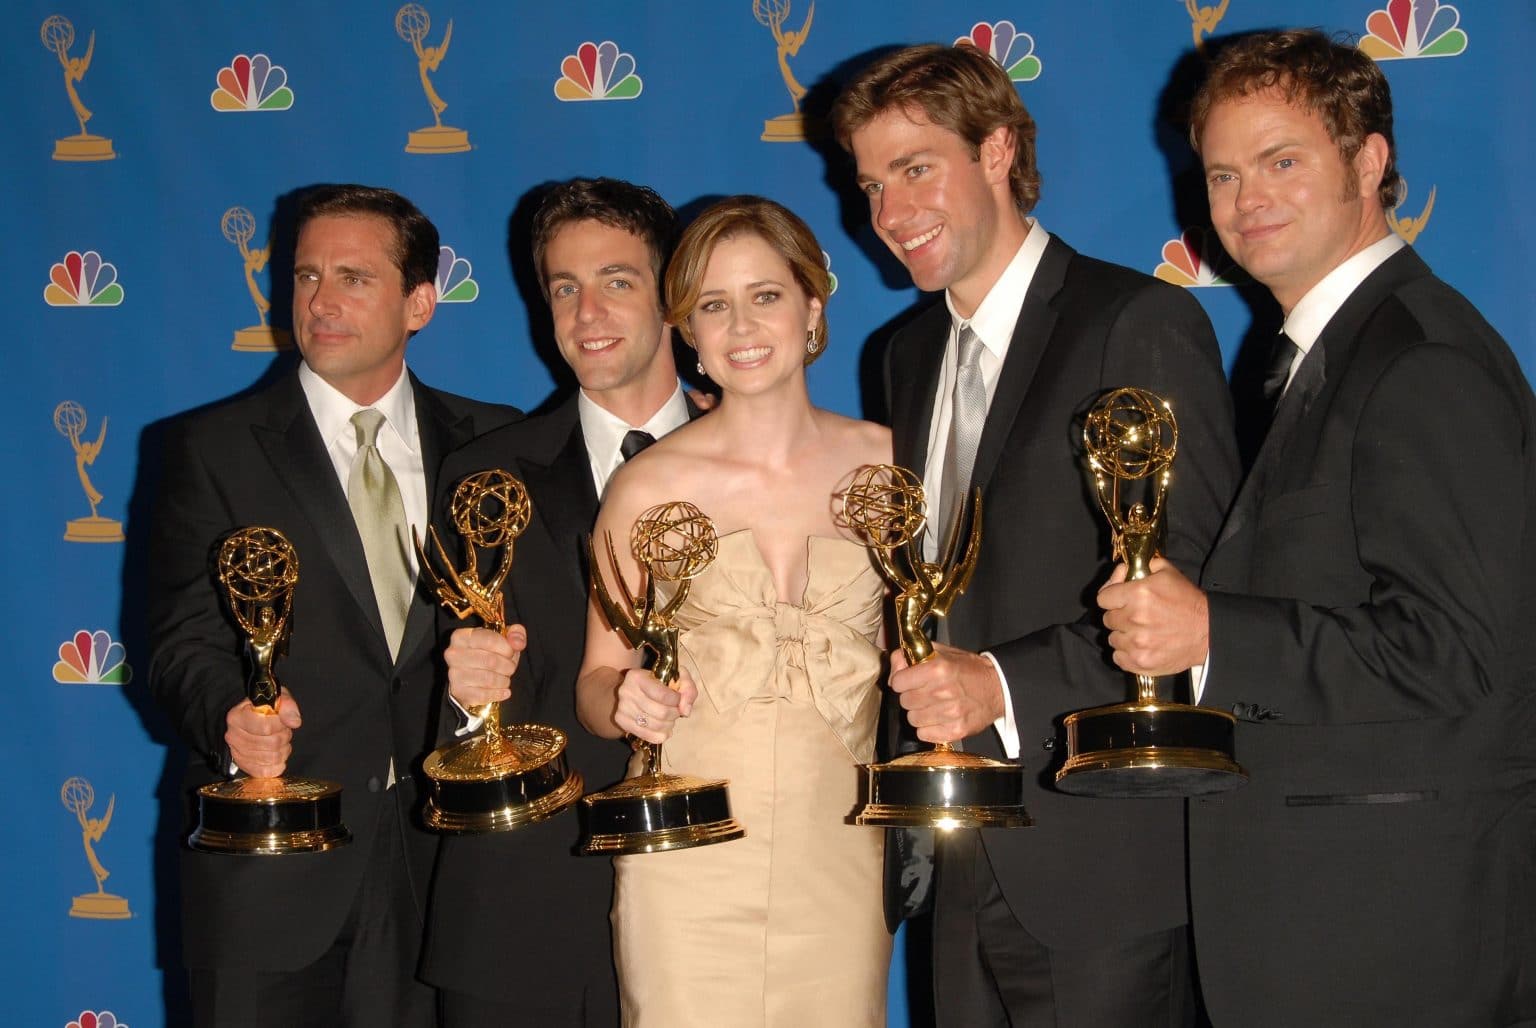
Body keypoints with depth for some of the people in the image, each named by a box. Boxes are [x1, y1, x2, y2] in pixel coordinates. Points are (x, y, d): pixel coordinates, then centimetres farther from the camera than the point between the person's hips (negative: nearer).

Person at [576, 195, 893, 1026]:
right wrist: (627, 698, -17)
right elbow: (597, 684, 4)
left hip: (839, 857, 2)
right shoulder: (648, 486, -3)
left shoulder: (885, 464, 2)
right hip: (686, 861, -1)